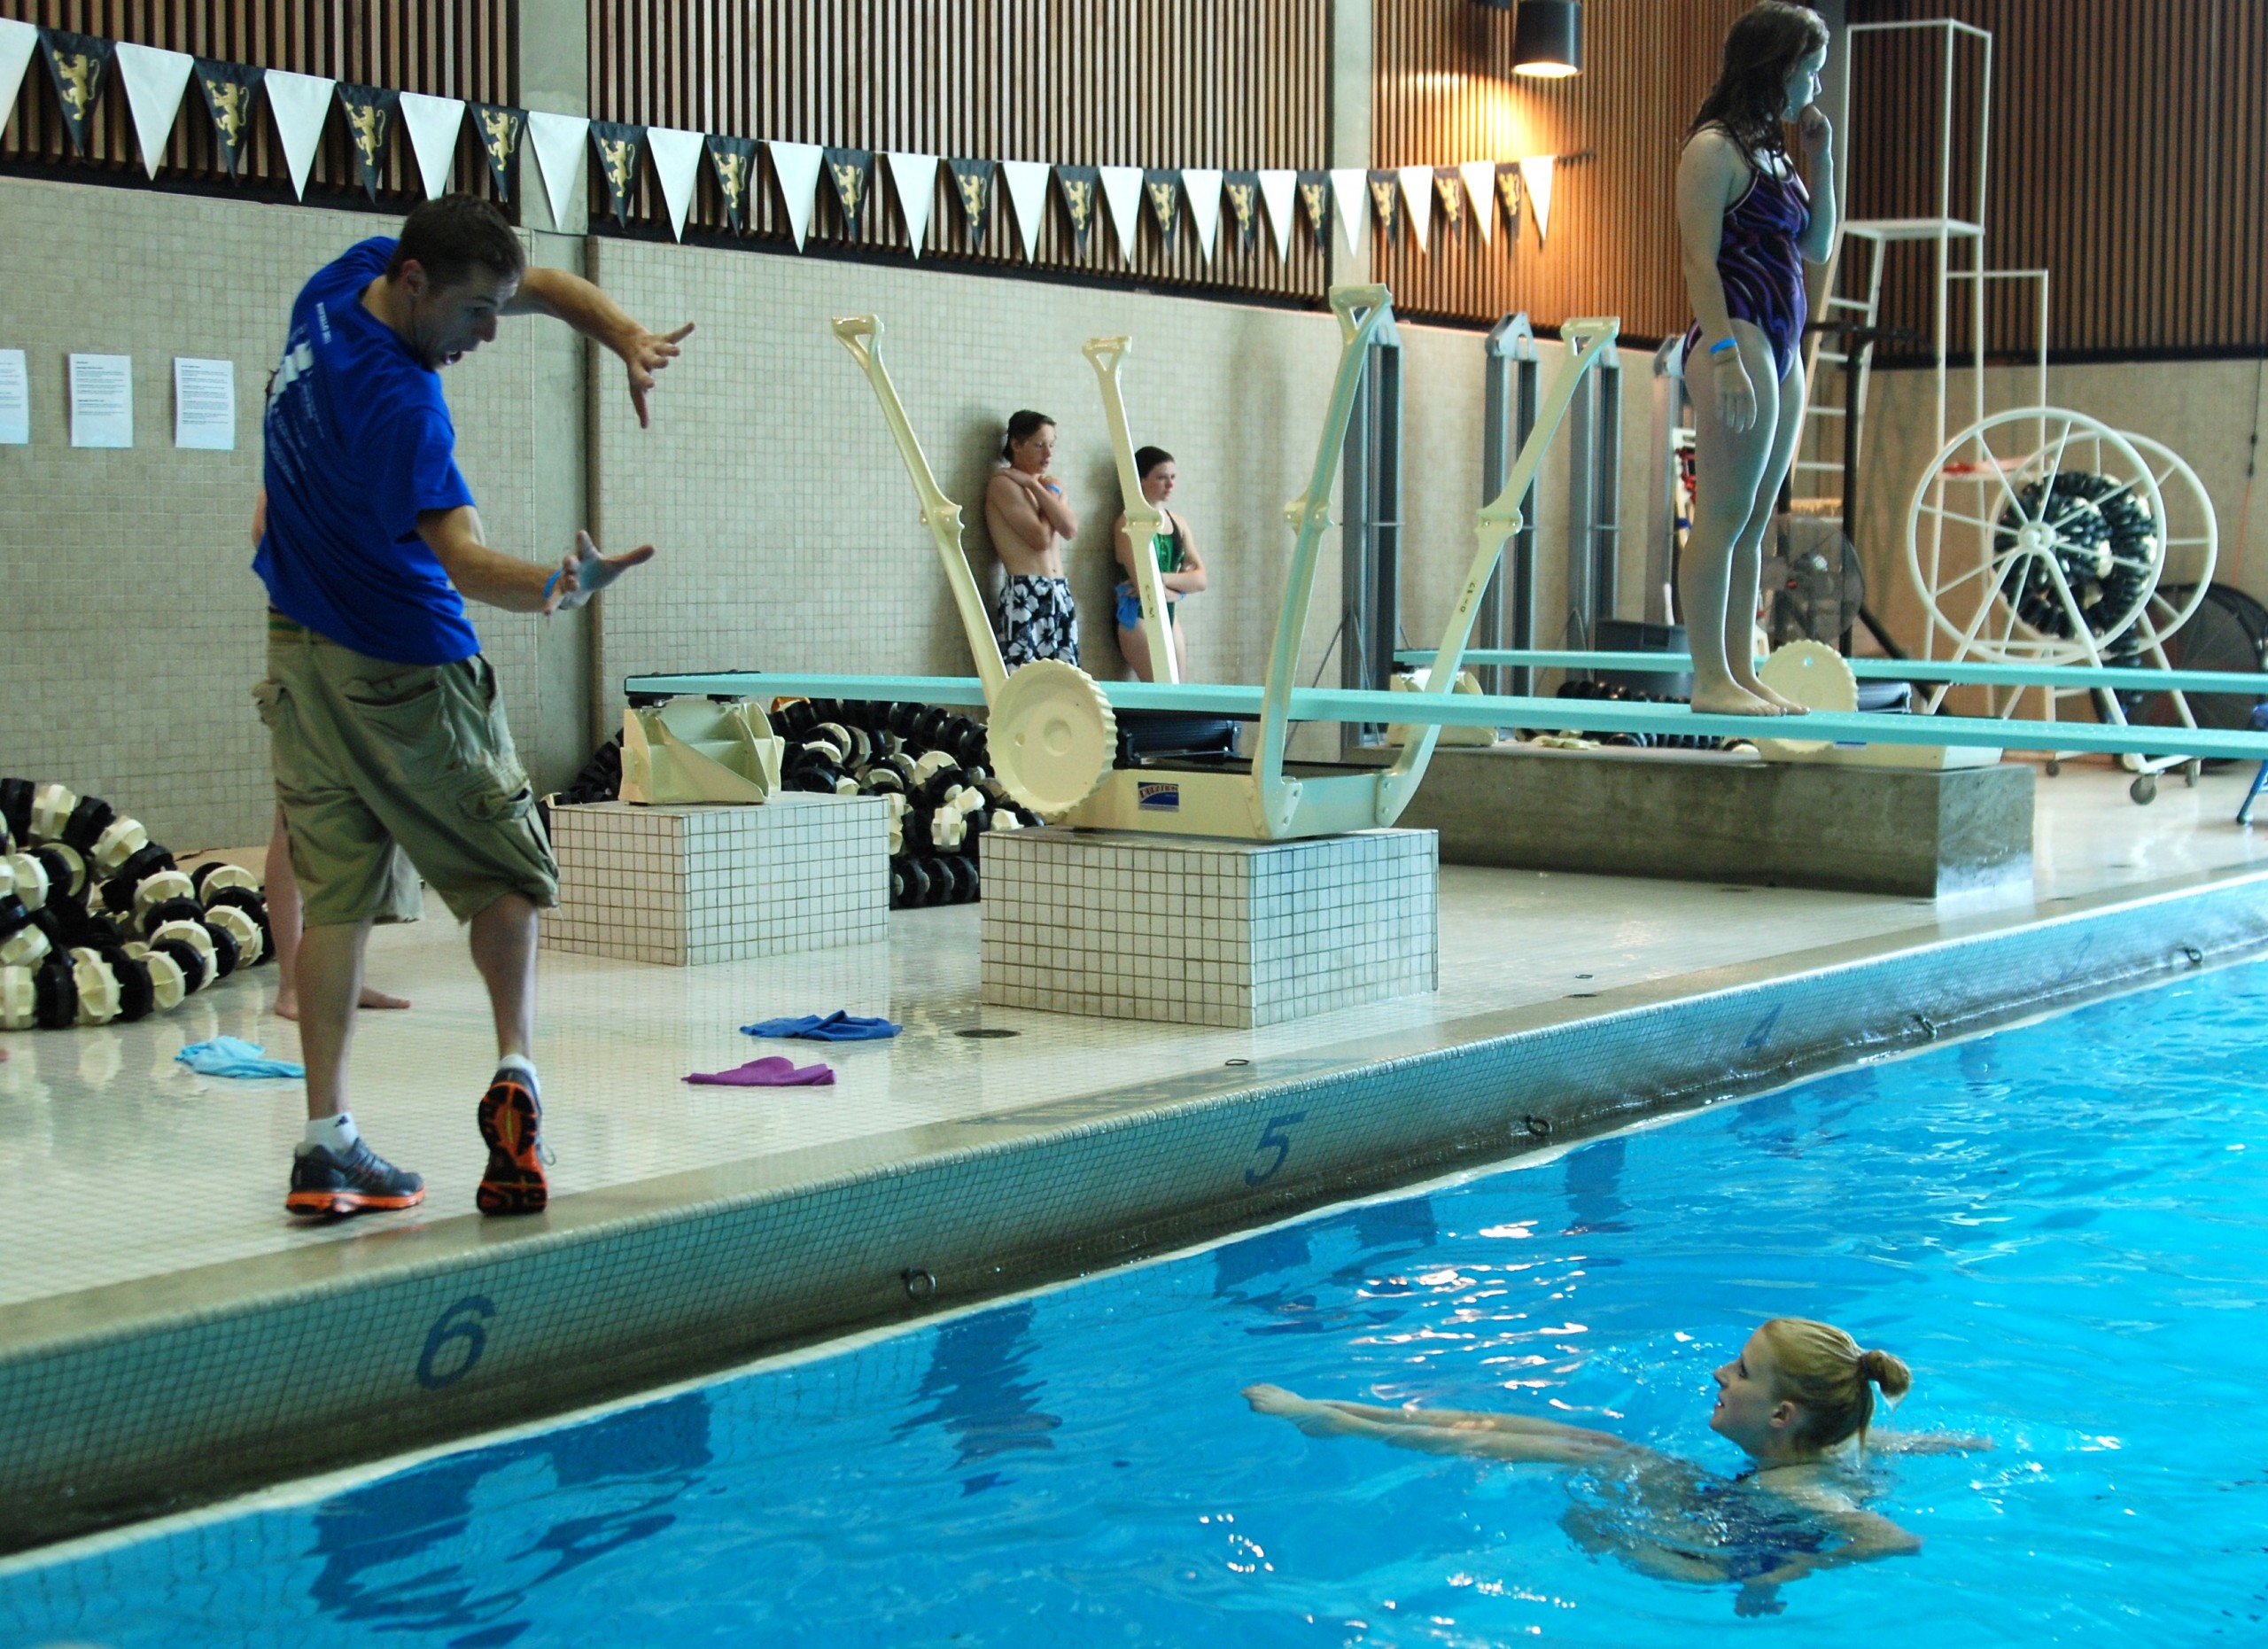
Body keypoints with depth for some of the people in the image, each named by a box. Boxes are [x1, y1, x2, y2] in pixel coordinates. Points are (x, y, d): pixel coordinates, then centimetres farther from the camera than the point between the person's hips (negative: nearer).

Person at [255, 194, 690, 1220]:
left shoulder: (346, 279, 0)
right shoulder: (398, 402, -27)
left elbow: (542, 285, 6)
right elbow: (463, 560, -39)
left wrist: (628, 341, -10)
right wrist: (556, 590, -58)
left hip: (301, 647, 8)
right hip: (402, 664, -8)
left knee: (335, 894, 8)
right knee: (506, 873, 6)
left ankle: (325, 1142, 6)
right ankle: (514, 1072, -13)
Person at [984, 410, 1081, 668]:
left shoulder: (1048, 484, 20)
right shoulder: (1004, 483, -3)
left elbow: (1070, 530, 1)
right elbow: (1041, 538, -13)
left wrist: (1035, 485, -3)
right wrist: (1051, 492, 3)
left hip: (1060, 595, 7)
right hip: (1025, 595, -7)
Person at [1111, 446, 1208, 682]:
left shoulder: (1177, 523, 11)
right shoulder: (1130, 522, -9)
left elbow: (1200, 579, 4)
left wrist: (1163, 578, -13)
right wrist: (1180, 586, 0)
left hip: (1169, 616, 7)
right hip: (1138, 616, -7)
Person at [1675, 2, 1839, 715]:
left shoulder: (1771, 153, 18)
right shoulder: (1714, 150, -7)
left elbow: (1818, 248, 22)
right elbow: (1701, 260, -14)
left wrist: (1821, 158, 14)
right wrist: (1725, 355, -22)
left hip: (1781, 347, 9)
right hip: (1737, 338, -9)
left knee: (1754, 522, 9)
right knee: (1723, 517, -8)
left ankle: (1742, 674, 12)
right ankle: (1711, 679, -6)